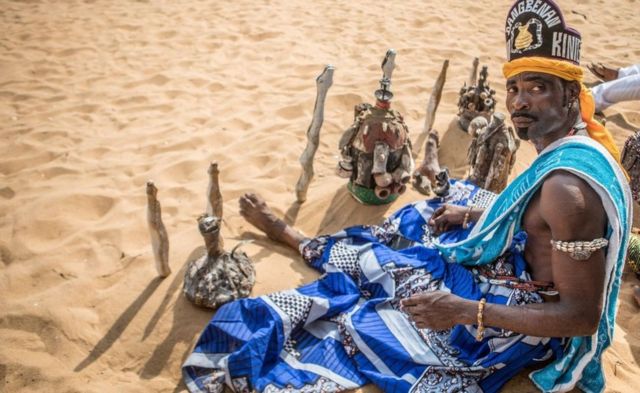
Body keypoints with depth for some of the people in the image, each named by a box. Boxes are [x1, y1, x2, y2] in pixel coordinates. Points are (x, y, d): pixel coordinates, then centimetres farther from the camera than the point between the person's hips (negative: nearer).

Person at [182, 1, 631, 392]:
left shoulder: (567, 189, -34)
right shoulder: (580, 141, -5)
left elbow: (584, 315, -31)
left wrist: (466, 312, -32)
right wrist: (474, 214, 7)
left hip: (520, 314, -9)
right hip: (523, 264, 9)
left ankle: (291, 236, 26)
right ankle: (300, 239, 33)